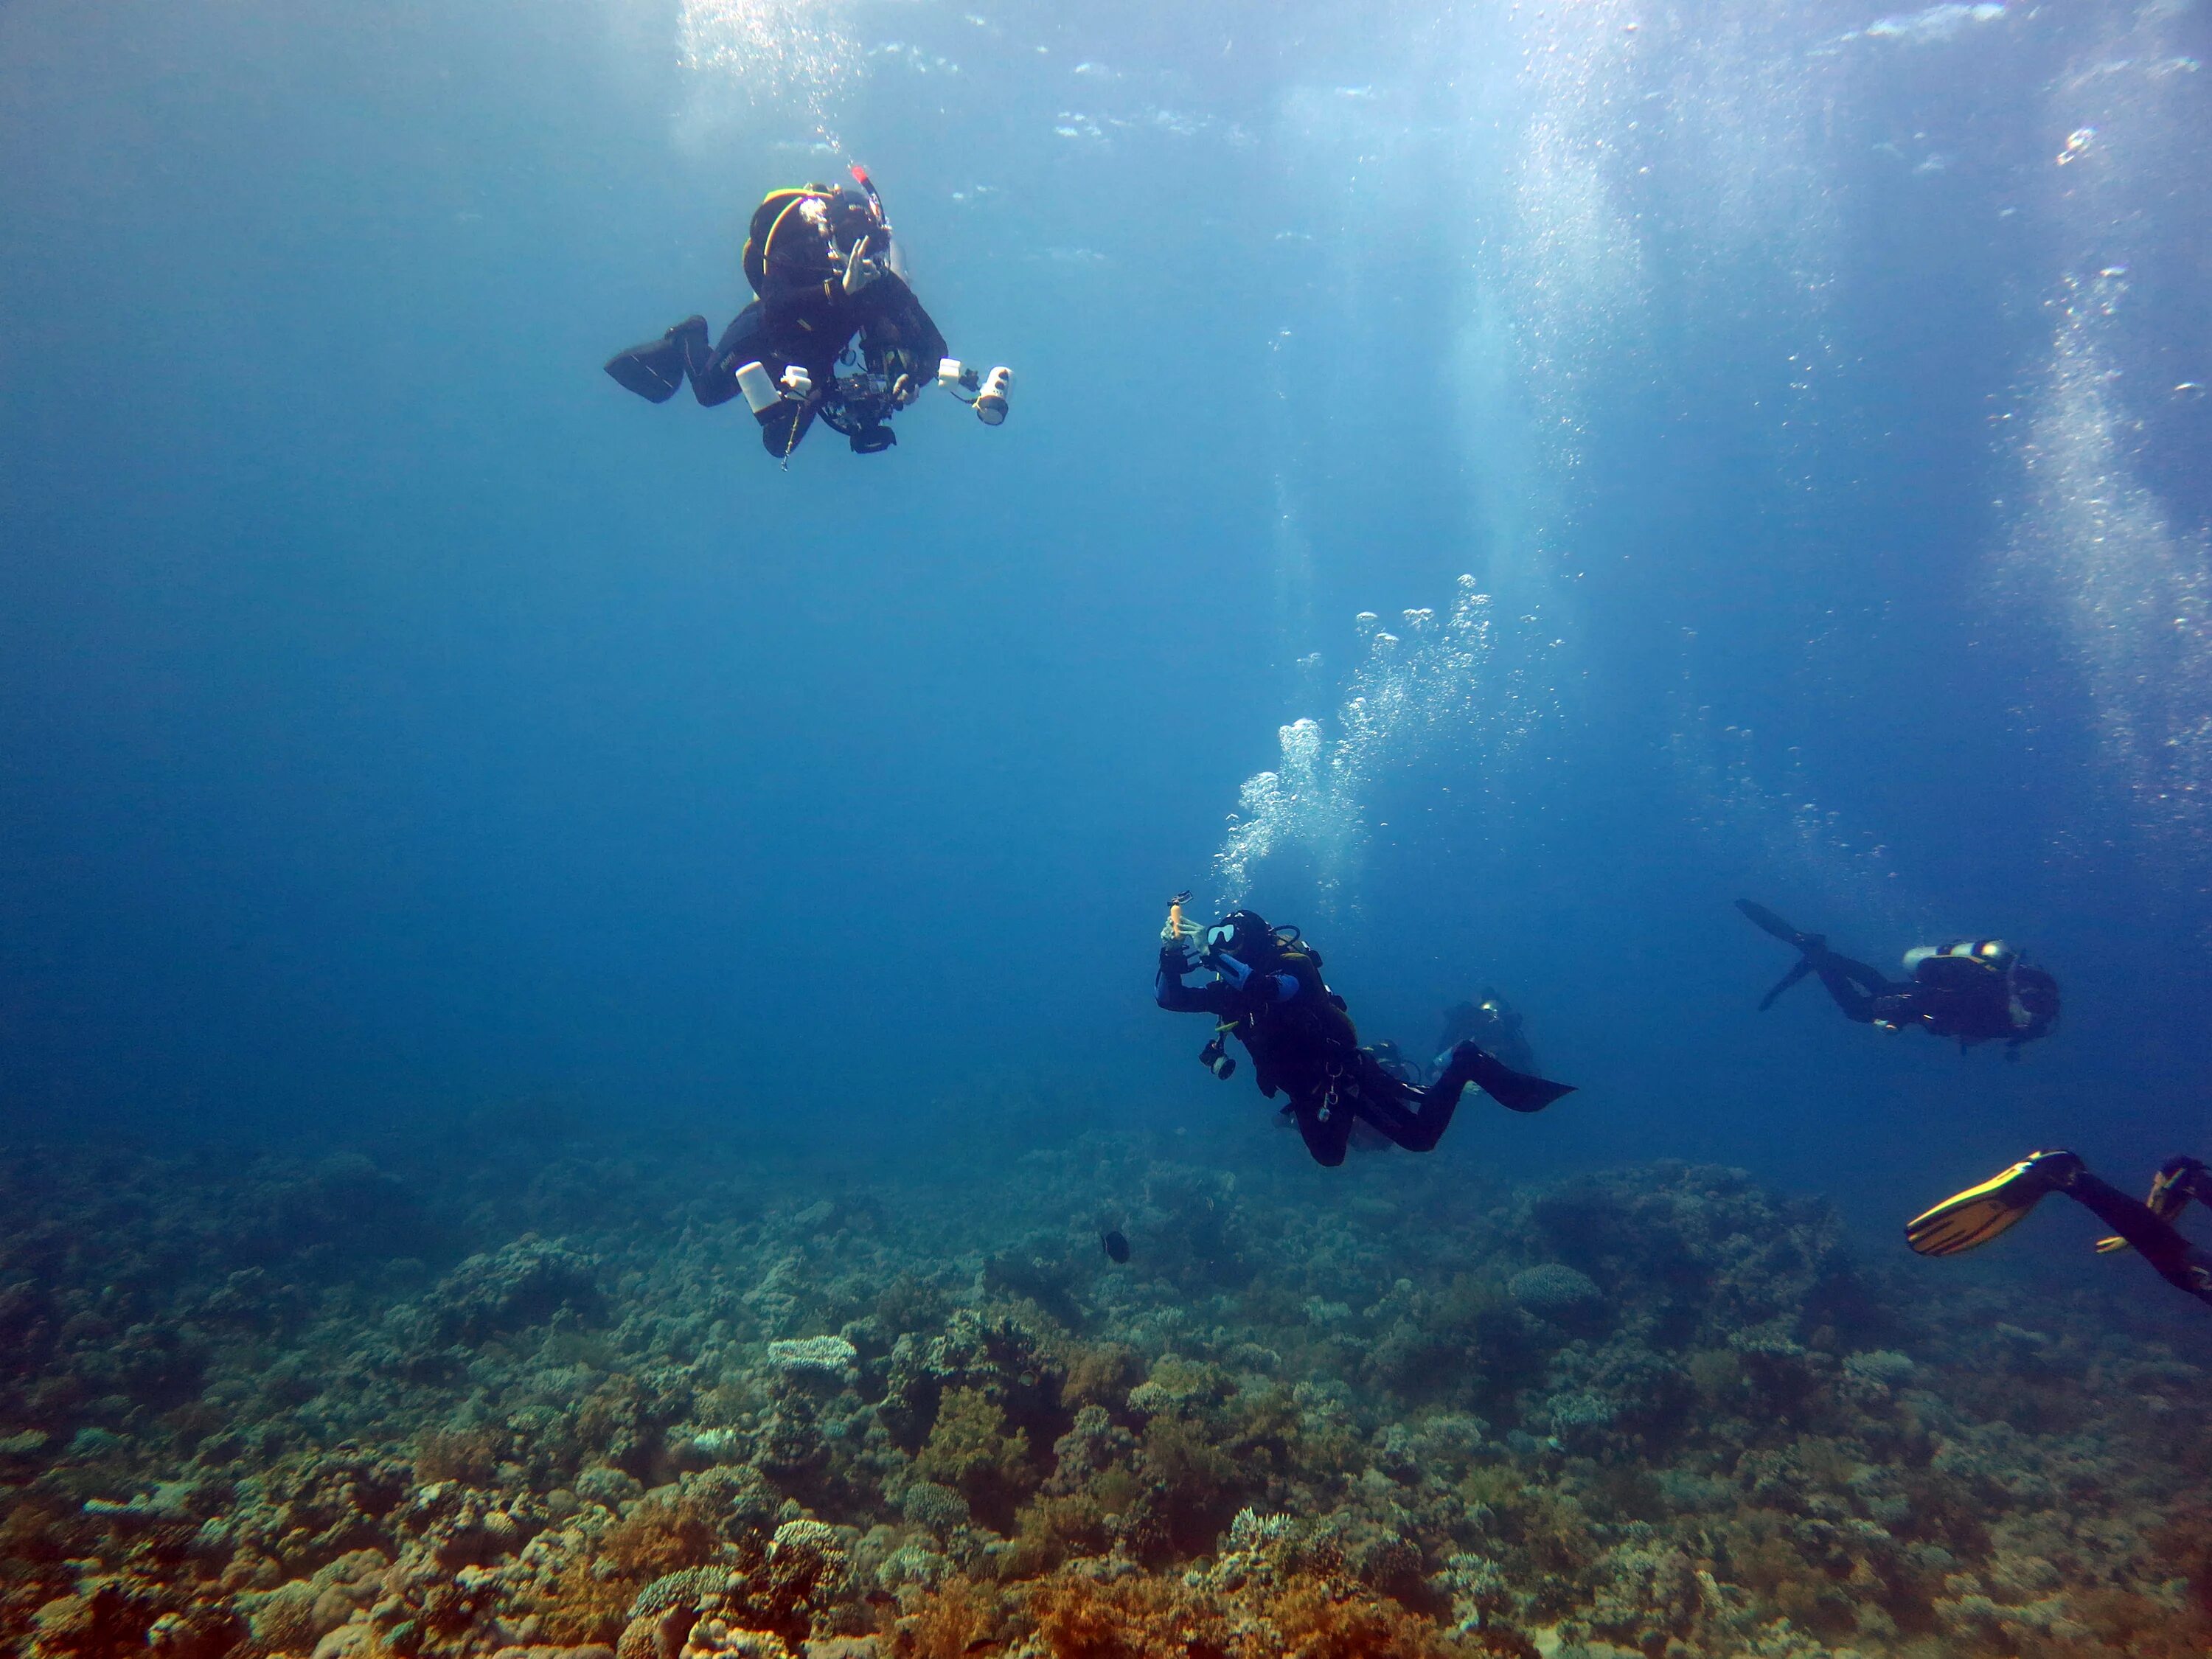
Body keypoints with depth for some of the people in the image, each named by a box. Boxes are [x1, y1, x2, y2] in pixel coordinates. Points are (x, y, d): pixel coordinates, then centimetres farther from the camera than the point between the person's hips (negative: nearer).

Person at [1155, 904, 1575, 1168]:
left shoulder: (1292, 966, -22)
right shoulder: (1229, 989, -1)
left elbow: (1265, 988, -46)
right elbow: (1169, 998, -5)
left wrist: (1212, 955, -45)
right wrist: (1173, 958, -22)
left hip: (1346, 1074, -8)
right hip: (1308, 1092, 8)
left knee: (1421, 1135, -12)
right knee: (1328, 1157, 26)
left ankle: (1464, 1066, 8)